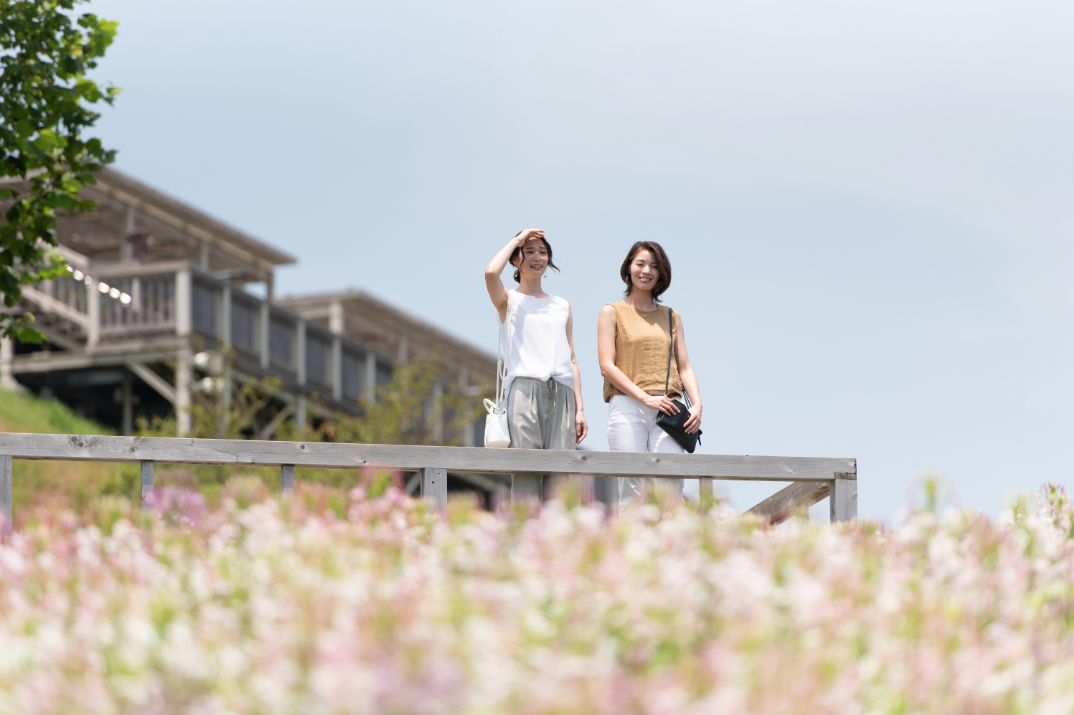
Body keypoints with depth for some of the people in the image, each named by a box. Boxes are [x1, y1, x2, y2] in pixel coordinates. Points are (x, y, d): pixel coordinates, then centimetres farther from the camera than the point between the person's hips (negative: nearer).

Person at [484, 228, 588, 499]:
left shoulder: (562, 306, 23)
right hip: (525, 389, -3)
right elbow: (491, 273, -12)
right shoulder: (509, 301, 11)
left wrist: (579, 409, 10)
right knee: (525, 475, -12)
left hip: (561, 393, 3)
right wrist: (517, 240, 3)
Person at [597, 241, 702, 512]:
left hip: (666, 412, 3)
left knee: (672, 493, -11)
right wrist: (646, 398, -11)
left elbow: (684, 367, 16)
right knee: (633, 493, -10)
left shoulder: (671, 317, 21)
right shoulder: (612, 312, 11)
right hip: (627, 407, -3)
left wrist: (697, 404, -3)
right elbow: (607, 366, 0)